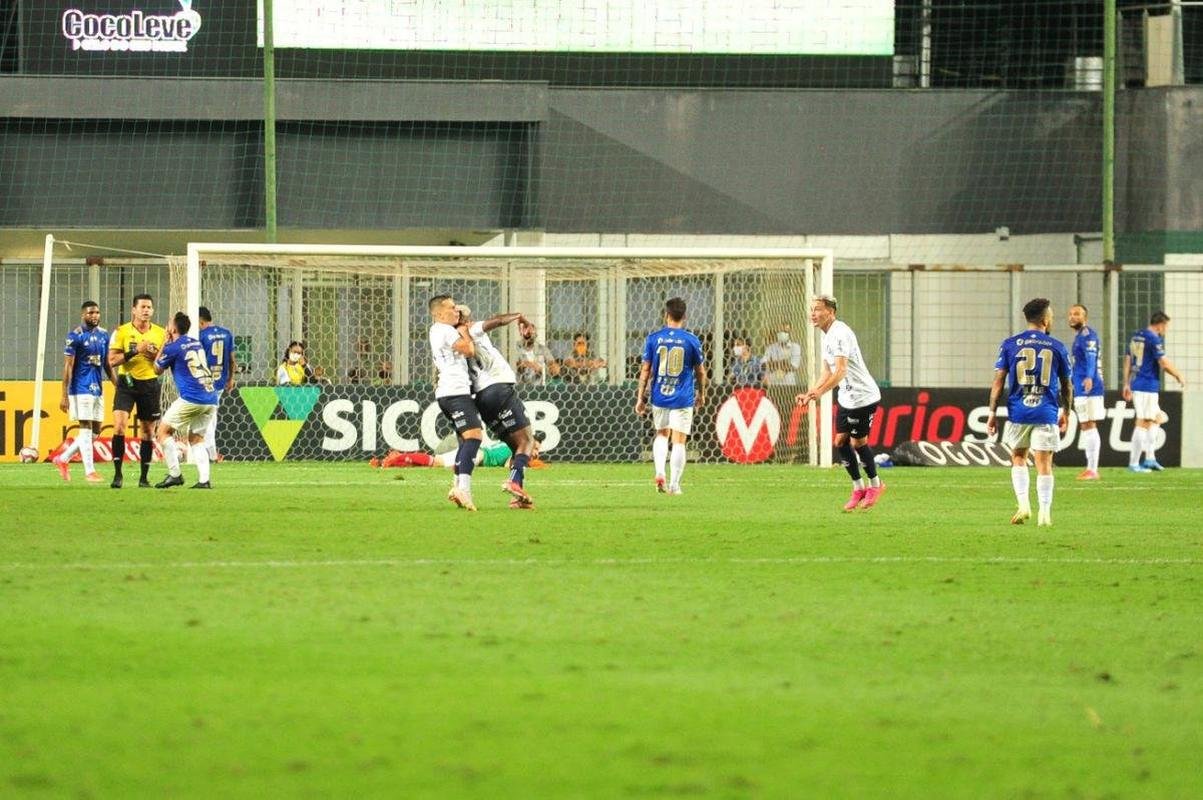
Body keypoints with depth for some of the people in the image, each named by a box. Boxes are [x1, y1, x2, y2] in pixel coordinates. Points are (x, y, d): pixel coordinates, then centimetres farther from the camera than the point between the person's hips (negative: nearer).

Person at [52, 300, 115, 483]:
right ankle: (89, 471, -2)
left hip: (98, 388, 7)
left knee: (95, 431, 8)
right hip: (81, 389, -7)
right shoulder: (75, 336, -9)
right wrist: (64, 395, -14)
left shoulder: (103, 334, 10)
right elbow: (68, 366, -10)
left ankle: (63, 459, 21)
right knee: (86, 428, -6)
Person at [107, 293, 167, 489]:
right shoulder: (122, 331, -2)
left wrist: (156, 355, -10)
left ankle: (144, 477, 14)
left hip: (150, 384, 2)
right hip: (127, 383, -2)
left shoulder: (160, 333, 6)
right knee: (119, 426, -16)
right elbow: (112, 360, -7)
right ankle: (117, 474, -10)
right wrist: (134, 351, -18)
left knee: (148, 432, 5)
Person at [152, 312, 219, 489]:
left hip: (191, 399, -7)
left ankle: (174, 474, -2)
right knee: (196, 438, 16)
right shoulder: (197, 343, 17)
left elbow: (157, 370, 11)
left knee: (164, 430, 6)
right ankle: (204, 479, 0)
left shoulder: (173, 348, -4)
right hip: (211, 399, 7)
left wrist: (164, 343, 16)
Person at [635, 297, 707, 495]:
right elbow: (700, 371, 5)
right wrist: (701, 394, 21)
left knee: (661, 435, 20)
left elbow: (645, 370, -1)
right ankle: (674, 484, 0)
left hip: (659, 397, 2)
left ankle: (660, 473, 1)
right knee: (679, 441, 3)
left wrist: (640, 397, 5)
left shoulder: (654, 338, -2)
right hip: (683, 398, -2)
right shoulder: (691, 340, -4)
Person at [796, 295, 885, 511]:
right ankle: (858, 487, 15)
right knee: (840, 441, 5)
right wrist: (810, 394, 5)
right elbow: (828, 372, 16)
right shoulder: (827, 336, 10)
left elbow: (841, 371, -32)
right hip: (846, 397, 9)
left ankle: (875, 485, 18)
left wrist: (819, 392, -42)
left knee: (858, 442, -2)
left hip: (863, 396, -9)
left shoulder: (840, 334, -22)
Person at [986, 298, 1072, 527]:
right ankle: (1044, 513, -1)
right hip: (1047, 413, -1)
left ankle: (1023, 505, 5)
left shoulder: (1009, 344, 2)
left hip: (1018, 412, 1)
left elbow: (998, 381, -1)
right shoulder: (1057, 348, 2)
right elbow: (1067, 385, 10)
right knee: (1044, 463, 2)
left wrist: (993, 412, 5)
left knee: (1018, 458, 18)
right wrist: (1065, 412, 24)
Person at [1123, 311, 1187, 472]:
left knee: (1153, 419, 18)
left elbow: (1128, 361, 18)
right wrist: (1178, 376, -2)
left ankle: (1150, 458, 15)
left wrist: (1126, 384, 22)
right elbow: (1163, 363, -16)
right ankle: (1134, 464, -5)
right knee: (1143, 423, -5)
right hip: (1148, 387, -9)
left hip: (1136, 385, 9)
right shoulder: (1154, 339, -13)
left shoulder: (1135, 337, 13)